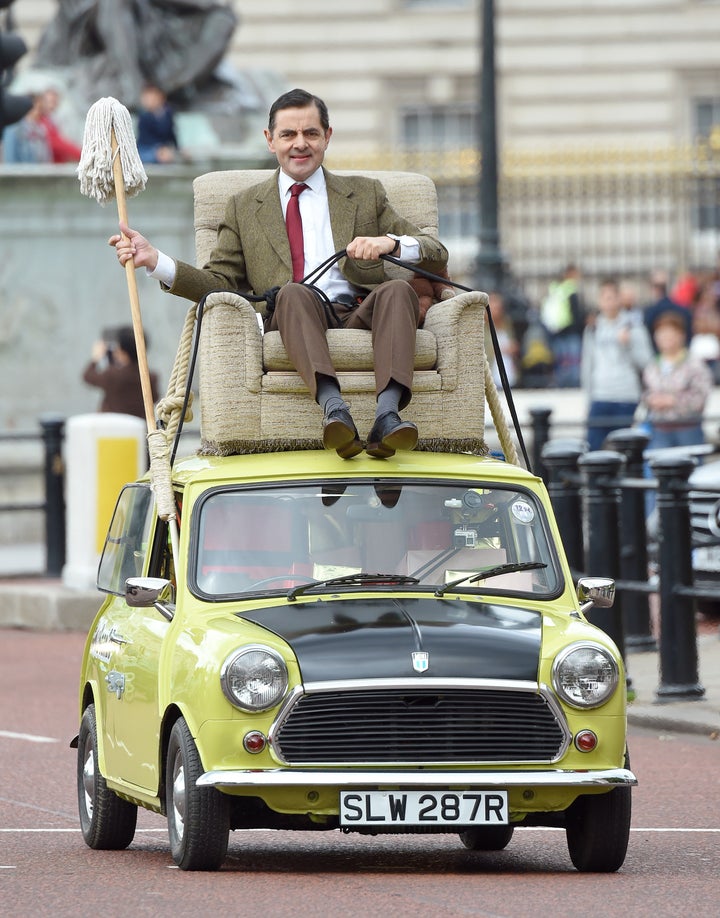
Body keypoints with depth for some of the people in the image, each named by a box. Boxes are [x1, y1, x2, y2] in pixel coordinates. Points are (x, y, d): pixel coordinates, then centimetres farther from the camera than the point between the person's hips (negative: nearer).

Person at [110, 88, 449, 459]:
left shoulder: (364, 194, 24)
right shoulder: (243, 208, 25)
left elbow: (437, 255, 16)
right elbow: (221, 283, 15)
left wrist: (390, 243, -6)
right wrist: (155, 262, -1)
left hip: (360, 317, 1)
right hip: (288, 327, -1)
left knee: (399, 290, -31)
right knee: (294, 292, -34)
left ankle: (387, 414, -51)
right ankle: (333, 408, -56)